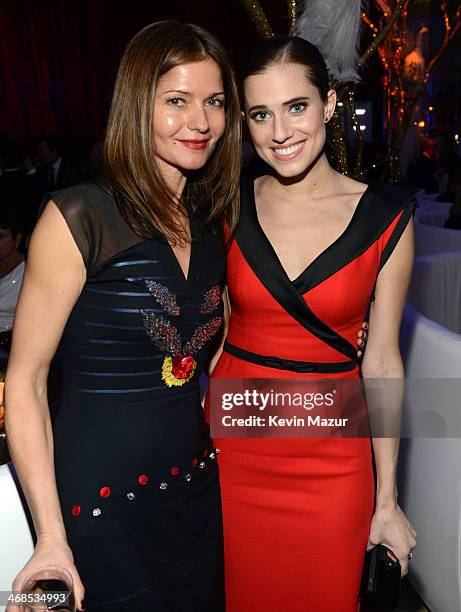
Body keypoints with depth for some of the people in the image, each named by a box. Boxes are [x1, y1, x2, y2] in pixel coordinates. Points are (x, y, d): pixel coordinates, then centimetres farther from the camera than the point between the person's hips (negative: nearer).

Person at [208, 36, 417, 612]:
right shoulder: (230, 207, -4)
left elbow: (381, 361, -4)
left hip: (331, 458, -1)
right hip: (233, 444, 2)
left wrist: (387, 500, 0)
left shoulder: (385, 216, -7)